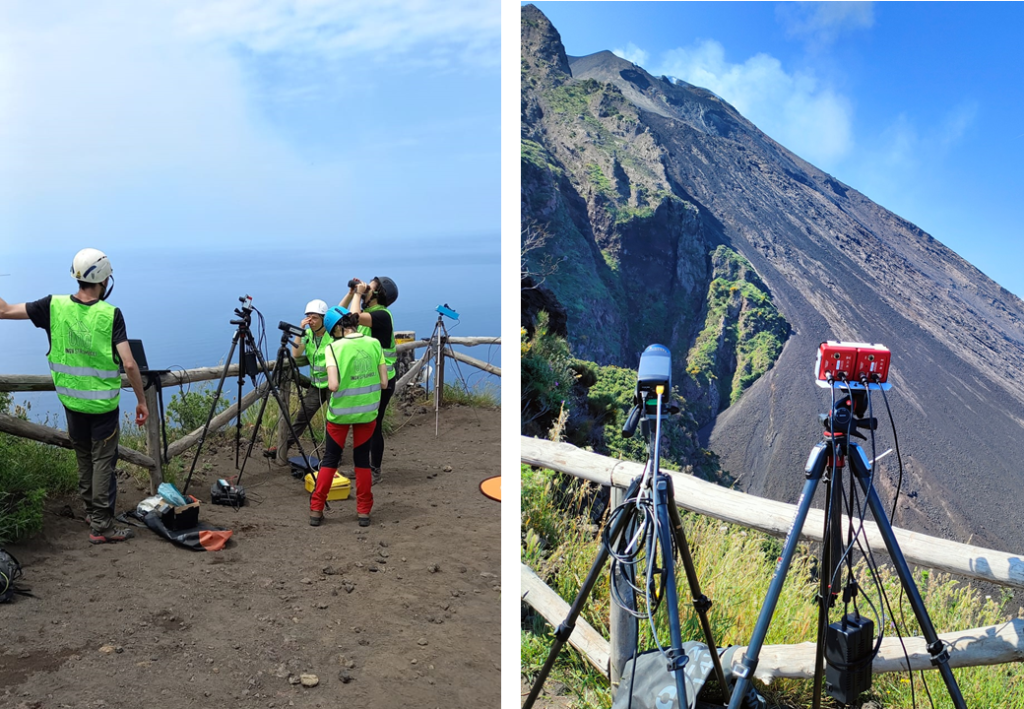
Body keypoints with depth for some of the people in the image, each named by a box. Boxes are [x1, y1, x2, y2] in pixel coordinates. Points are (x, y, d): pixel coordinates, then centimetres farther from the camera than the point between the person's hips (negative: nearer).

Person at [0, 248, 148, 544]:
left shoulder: (54, 306, -6)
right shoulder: (110, 314, -16)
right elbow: (129, 364, -19)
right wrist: (141, 401, -10)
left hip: (71, 402, 5)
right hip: (103, 404, -4)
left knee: (84, 459, 21)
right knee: (103, 462, 4)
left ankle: (91, 512, 35)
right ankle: (102, 527, 8)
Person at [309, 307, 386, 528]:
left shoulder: (334, 347, -12)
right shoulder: (374, 344, -4)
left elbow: (333, 385, -20)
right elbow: (384, 382, -3)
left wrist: (338, 384, 2)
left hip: (340, 412, -2)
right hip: (367, 411, 2)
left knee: (330, 459, 13)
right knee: (362, 460, 14)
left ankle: (316, 510, 16)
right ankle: (364, 512, 16)